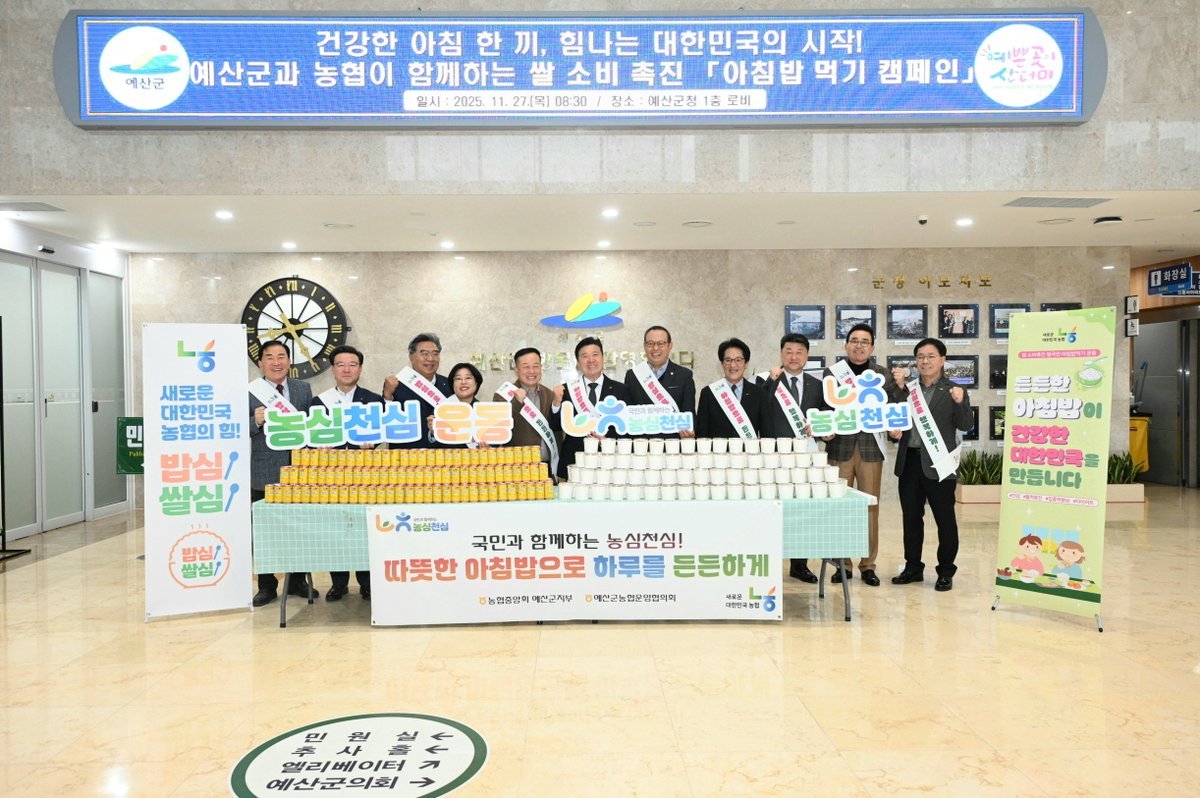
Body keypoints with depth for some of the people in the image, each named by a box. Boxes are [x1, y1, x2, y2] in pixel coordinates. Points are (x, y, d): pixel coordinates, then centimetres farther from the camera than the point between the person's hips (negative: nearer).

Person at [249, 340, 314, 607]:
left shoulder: (303, 389, 9)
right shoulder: (249, 392, -1)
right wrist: (255, 421, -20)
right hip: (264, 475, -2)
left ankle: (297, 581, 25)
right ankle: (267, 586, 17)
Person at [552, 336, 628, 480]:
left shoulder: (620, 390, 4)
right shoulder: (567, 390, 5)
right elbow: (557, 427, 2)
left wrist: (607, 437, -12)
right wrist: (557, 403, -15)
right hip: (573, 465, 1)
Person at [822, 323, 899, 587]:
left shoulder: (882, 375, 7)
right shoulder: (832, 373, 5)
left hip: (871, 448, 1)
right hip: (840, 447, 0)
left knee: (870, 507, 4)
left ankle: (868, 565, 13)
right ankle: (842, 563, 13)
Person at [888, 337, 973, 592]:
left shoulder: (953, 391, 0)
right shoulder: (908, 388, 11)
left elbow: (965, 426, -7)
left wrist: (959, 403, -25)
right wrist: (898, 386, -7)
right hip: (910, 461, 4)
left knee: (945, 519, 4)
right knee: (911, 517, 12)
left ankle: (946, 572, 14)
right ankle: (913, 567, 24)